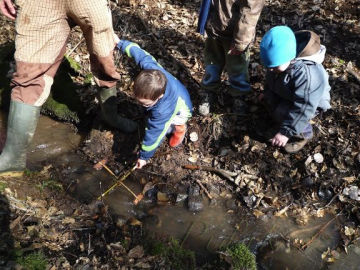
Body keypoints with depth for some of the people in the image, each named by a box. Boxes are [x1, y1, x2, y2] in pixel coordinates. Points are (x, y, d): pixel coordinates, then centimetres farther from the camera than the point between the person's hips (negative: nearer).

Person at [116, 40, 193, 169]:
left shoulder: (162, 111, -48)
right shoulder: (151, 69, -39)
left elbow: (153, 134, -36)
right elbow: (141, 54, -21)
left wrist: (144, 157, -23)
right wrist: (121, 43, -7)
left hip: (180, 111, -7)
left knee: (157, 128, -20)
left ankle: (178, 127, 4)